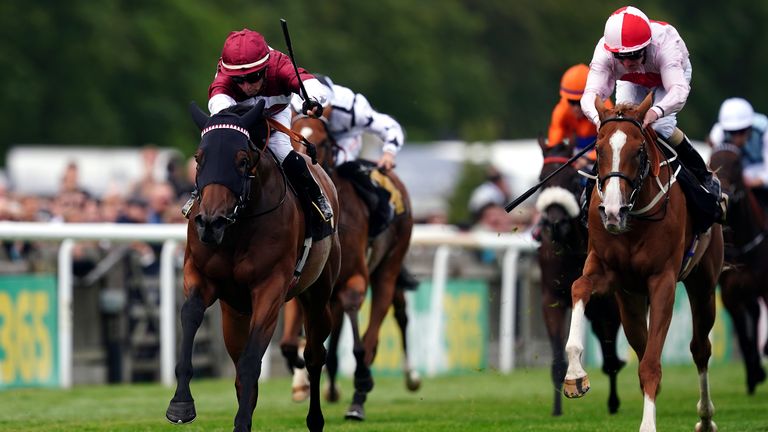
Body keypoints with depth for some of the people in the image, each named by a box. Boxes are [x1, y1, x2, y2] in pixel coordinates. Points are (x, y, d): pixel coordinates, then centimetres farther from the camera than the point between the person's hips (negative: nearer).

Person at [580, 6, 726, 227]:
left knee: (661, 127, -25)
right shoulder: (604, 52, -39)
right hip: (632, 82, 3)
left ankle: (705, 179, -6)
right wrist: (599, 118, -72)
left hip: (673, 72, -3)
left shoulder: (664, 45, -46)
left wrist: (656, 111, -77)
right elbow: (591, 93, -48)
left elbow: (679, 90, -56)